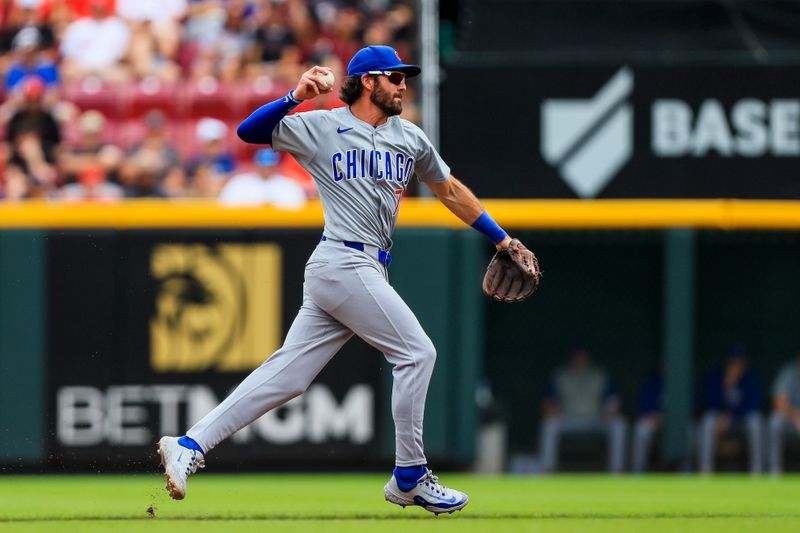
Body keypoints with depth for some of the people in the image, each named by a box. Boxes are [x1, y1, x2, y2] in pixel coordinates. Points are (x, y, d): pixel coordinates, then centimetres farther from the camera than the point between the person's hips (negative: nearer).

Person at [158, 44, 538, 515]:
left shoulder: (411, 139, 17)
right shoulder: (320, 128, -1)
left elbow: (450, 190, 28)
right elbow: (250, 131, -6)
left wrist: (501, 238, 28)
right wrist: (295, 97, -21)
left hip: (367, 271, 7)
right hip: (344, 262, -7)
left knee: (287, 374, 1)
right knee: (417, 352, -8)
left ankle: (190, 446, 0)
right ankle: (410, 479, 0)